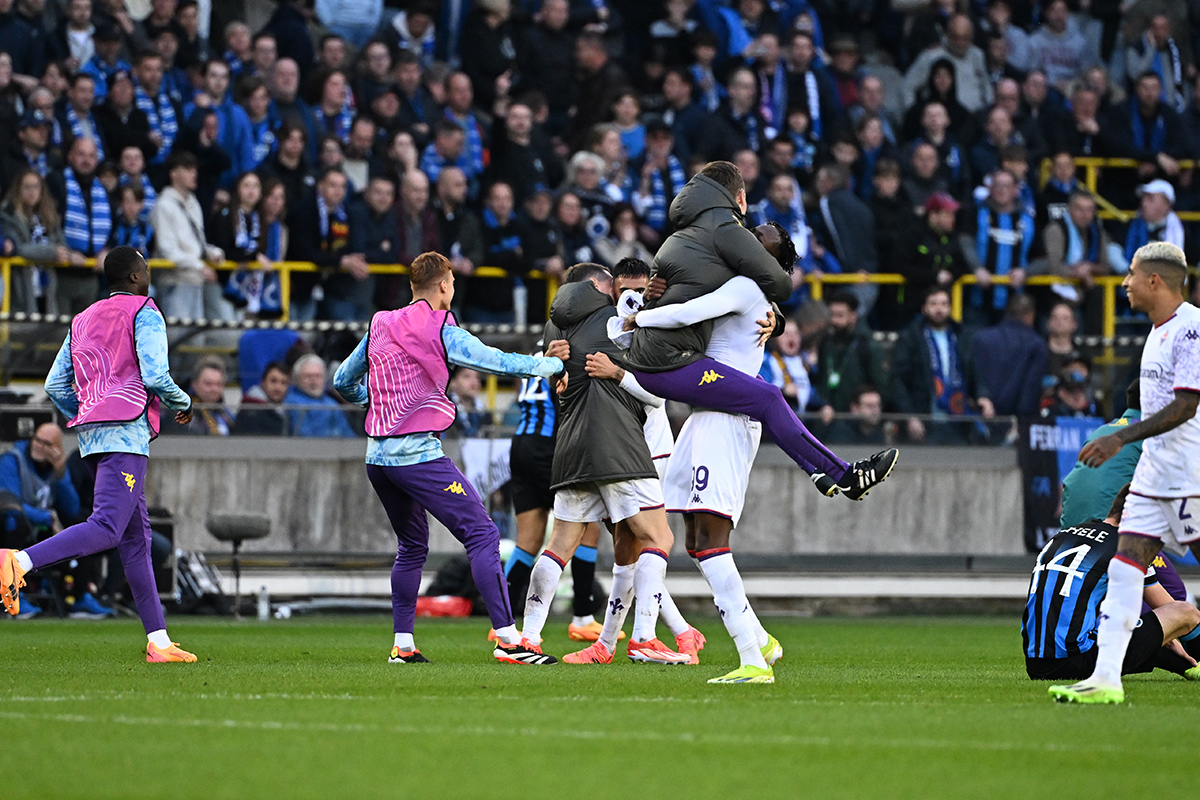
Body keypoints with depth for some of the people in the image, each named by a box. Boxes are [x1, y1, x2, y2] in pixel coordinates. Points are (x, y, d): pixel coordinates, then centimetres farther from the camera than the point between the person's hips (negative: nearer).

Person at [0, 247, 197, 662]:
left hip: (90, 433, 8)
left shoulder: (84, 320, 21)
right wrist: (183, 403, 6)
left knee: (136, 536, 9)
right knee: (106, 529, -18)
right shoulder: (144, 313, 0)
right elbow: (155, 376, -12)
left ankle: (159, 642, 7)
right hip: (127, 433, -8)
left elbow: (55, 385, 18)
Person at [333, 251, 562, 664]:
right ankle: (508, 639, -18)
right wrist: (557, 365, 10)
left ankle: (402, 644, 17)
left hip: (377, 456, 8)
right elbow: (500, 362, -4)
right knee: (482, 534, -8)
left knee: (412, 546, 21)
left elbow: (342, 382, 21)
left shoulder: (380, 327, 12)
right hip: (417, 453, -8)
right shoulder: (441, 332, -7)